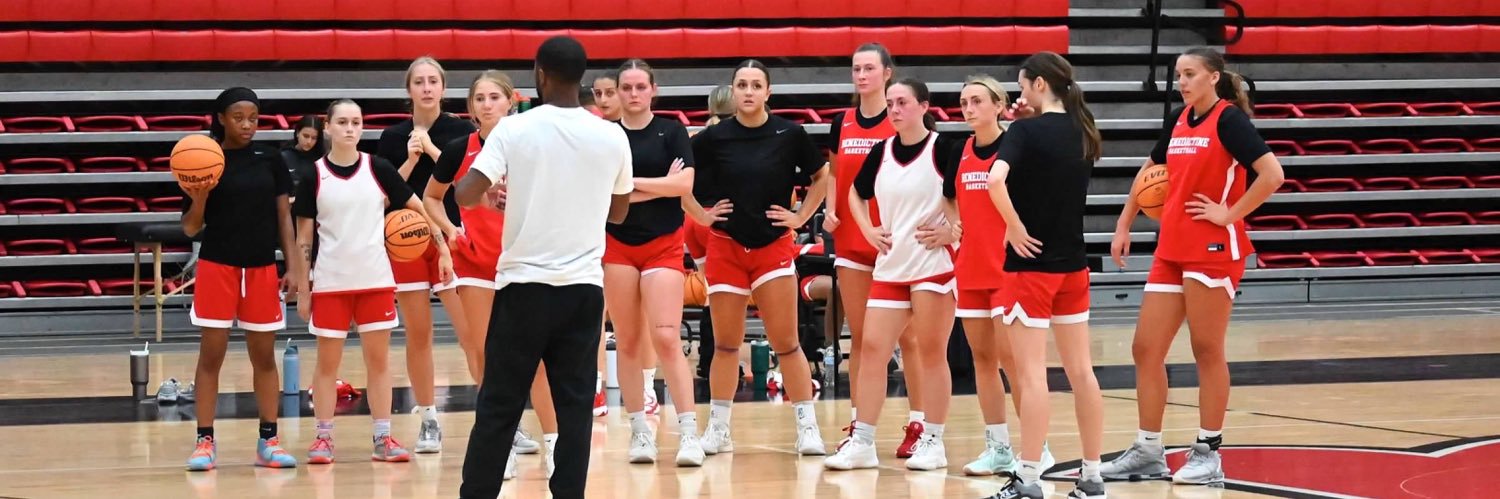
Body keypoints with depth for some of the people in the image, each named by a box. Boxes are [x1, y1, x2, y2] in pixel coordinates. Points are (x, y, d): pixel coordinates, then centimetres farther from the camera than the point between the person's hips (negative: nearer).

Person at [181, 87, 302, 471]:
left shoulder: (270, 160, 3)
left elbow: (283, 215, 8)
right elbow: (190, 229, -2)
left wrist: (293, 265, 1)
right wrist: (199, 198, -21)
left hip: (261, 268, 3)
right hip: (217, 267, -2)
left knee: (264, 356, 8)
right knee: (211, 355, -1)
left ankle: (269, 441, 13)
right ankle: (205, 441, 3)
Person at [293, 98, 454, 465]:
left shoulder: (378, 170, -1)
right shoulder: (314, 177, -3)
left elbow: (417, 209, 7)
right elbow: (303, 238, 0)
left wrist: (443, 249, 1)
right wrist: (302, 290, -2)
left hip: (376, 280, 1)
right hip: (330, 282, -1)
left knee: (378, 359, 4)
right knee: (327, 362, 3)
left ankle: (383, 439, 9)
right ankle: (324, 438, 10)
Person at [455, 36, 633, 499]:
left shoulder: (514, 130, -7)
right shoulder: (612, 137, 2)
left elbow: (466, 195, -12)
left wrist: (495, 192, 9)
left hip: (525, 284, -2)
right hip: (584, 286, 2)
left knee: (498, 406, 4)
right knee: (574, 404, 4)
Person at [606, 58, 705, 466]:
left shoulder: (671, 131, 2)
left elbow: (684, 184, -10)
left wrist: (630, 182, -9)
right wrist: (659, 186, -9)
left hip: (663, 245, -2)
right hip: (616, 245, 2)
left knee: (666, 338, -13)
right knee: (628, 342, 3)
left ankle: (689, 432, -13)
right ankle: (640, 432, 11)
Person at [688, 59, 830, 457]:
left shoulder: (789, 135, -3)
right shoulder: (713, 138, -3)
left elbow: (821, 176, 10)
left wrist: (801, 216, 2)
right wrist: (700, 215, 0)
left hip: (774, 246, -1)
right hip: (726, 246, 1)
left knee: (786, 341, -4)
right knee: (726, 344, 6)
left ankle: (808, 428, 2)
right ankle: (718, 429, 15)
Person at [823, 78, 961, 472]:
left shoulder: (945, 149, -7)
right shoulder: (881, 152, 9)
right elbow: (857, 193, 25)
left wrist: (954, 232, -14)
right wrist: (869, 231, 11)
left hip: (934, 264, -6)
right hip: (890, 266, 6)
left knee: (932, 352, 0)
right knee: (872, 349, 1)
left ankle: (933, 442, 9)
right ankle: (862, 442, 5)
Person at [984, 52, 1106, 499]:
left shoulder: (1028, 130, -13)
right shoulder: (1081, 132, 7)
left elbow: (996, 181, -29)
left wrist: (1016, 229, -17)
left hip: (1031, 262, -7)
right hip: (1073, 264, 7)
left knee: (1031, 373, -5)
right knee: (1080, 370, 9)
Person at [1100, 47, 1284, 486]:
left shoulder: (1228, 120, -9)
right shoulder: (1179, 121, 12)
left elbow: (1272, 174, -20)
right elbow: (1149, 174, 27)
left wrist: (1230, 214, -16)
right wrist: (1124, 225, 21)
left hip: (1213, 250, -8)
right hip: (1171, 250, 8)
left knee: (1207, 351, -1)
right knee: (1146, 349, 5)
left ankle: (1208, 454, 7)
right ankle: (1148, 451, 14)